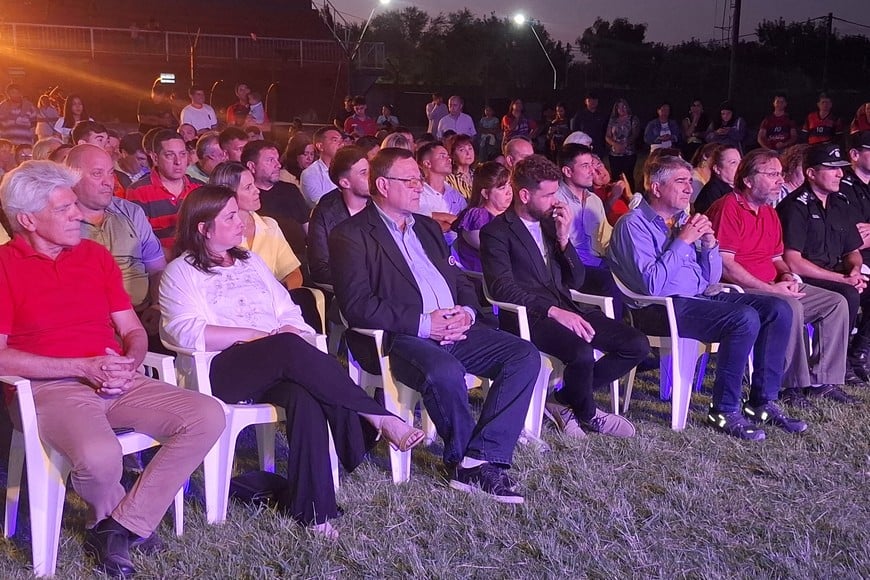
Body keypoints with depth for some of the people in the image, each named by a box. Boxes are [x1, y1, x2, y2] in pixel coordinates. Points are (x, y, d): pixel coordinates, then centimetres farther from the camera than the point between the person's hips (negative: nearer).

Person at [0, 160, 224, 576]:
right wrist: (84, 367, -13)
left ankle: (121, 528, -11)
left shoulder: (96, 255, 16)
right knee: (99, 455, -37)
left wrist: (128, 364, -6)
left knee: (208, 416, -17)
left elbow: (133, 331, 18)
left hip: (119, 382, 6)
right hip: (51, 388, -5)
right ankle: (107, 519, 2)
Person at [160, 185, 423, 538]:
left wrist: (299, 341, -3)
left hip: (279, 368, 5)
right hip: (223, 370, -4)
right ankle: (377, 419, -30)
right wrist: (262, 335, -13)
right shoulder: (181, 272, 8)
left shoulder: (251, 262, 27)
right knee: (289, 347, -35)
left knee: (305, 397, -32)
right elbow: (187, 332, -10)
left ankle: (311, 510, -31)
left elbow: (290, 315, 21)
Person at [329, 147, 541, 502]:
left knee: (525, 355, -12)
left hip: (454, 328, 7)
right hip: (397, 338, -7)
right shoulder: (351, 235, -1)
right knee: (446, 373, -37)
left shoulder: (427, 227, 23)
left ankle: (481, 458, -16)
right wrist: (423, 324, -18)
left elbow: (462, 282, 23)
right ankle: (463, 459, -9)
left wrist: (466, 312, -1)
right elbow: (357, 306, -13)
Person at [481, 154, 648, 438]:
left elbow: (575, 282, 16)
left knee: (637, 345, -8)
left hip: (564, 309, 7)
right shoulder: (496, 232, -2)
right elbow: (503, 289, -16)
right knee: (581, 353, -34)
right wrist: (553, 311, -26)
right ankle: (587, 414, -1)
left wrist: (563, 239, 1)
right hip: (528, 316, -7)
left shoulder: (550, 224, 19)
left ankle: (565, 400, 2)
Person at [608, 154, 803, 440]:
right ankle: (724, 411, -17)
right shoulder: (634, 224, -6)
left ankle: (763, 402, -1)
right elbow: (652, 285, -20)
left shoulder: (683, 220, 19)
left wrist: (709, 242, 3)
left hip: (702, 297, 9)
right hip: (662, 307, -9)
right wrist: (682, 241, -15)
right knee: (745, 318, -28)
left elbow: (711, 278, 20)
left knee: (779, 309, -6)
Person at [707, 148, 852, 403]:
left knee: (836, 303, -1)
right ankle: (793, 384, -22)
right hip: (739, 291, -10)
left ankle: (820, 378, -2)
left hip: (772, 287, 10)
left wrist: (787, 276, 2)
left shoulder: (769, 212, 17)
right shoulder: (729, 208, -11)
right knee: (791, 307, -34)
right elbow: (725, 265, -19)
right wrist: (771, 289, -19)